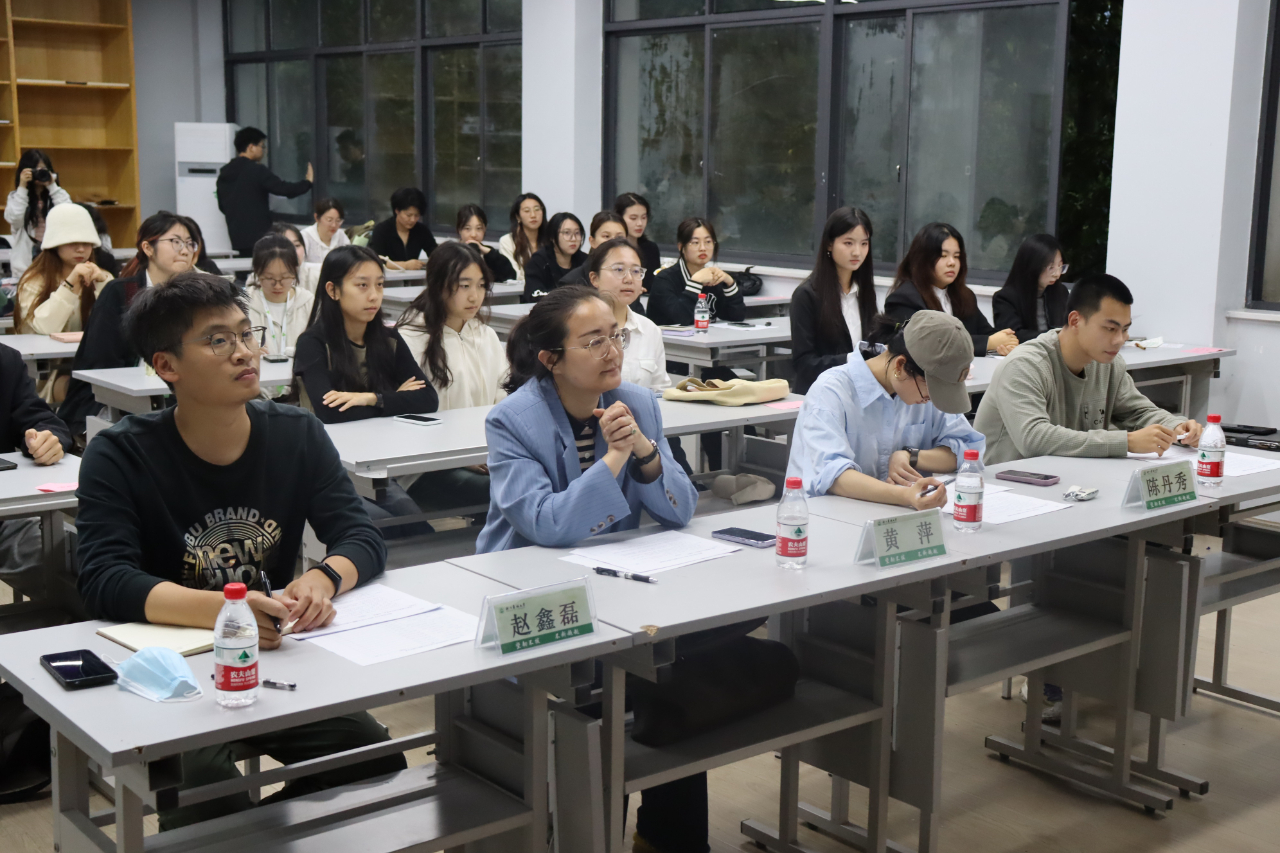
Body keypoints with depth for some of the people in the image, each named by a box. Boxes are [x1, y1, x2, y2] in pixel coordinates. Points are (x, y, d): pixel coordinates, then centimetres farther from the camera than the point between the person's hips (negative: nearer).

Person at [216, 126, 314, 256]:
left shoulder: (223, 174, 12)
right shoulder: (257, 170, -10)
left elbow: (222, 206, 21)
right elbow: (285, 189, -13)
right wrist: (307, 182, 3)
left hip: (237, 237, 7)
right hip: (258, 236, -7)